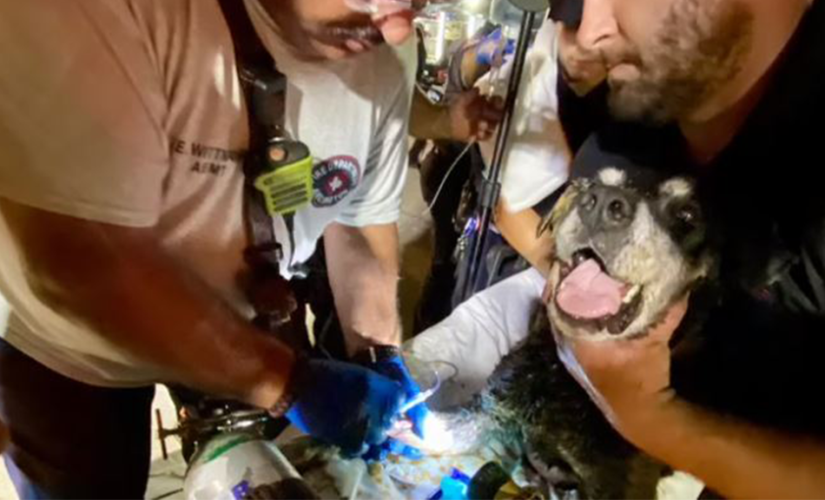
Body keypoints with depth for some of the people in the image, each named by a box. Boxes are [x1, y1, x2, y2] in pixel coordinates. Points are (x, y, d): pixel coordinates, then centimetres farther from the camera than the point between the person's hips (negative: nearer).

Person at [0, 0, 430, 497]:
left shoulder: (385, 62, -16)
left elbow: (361, 221, -5)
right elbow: (77, 258, -37)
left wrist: (381, 357, -16)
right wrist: (290, 381, -35)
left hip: (251, 319, 5)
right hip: (70, 346, -3)